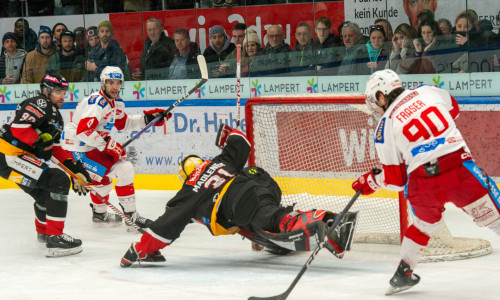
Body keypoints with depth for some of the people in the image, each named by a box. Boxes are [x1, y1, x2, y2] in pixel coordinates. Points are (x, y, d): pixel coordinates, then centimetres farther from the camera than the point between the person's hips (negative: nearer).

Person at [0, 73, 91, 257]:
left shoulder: (56, 116, 22)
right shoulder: (40, 104, -10)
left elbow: (55, 149, 21)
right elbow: (19, 127, -24)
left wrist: (75, 169, 12)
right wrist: (40, 142, -16)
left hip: (19, 158, 11)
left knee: (46, 192, 28)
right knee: (59, 181, -19)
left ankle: (43, 231, 54)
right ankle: (54, 239, -22)